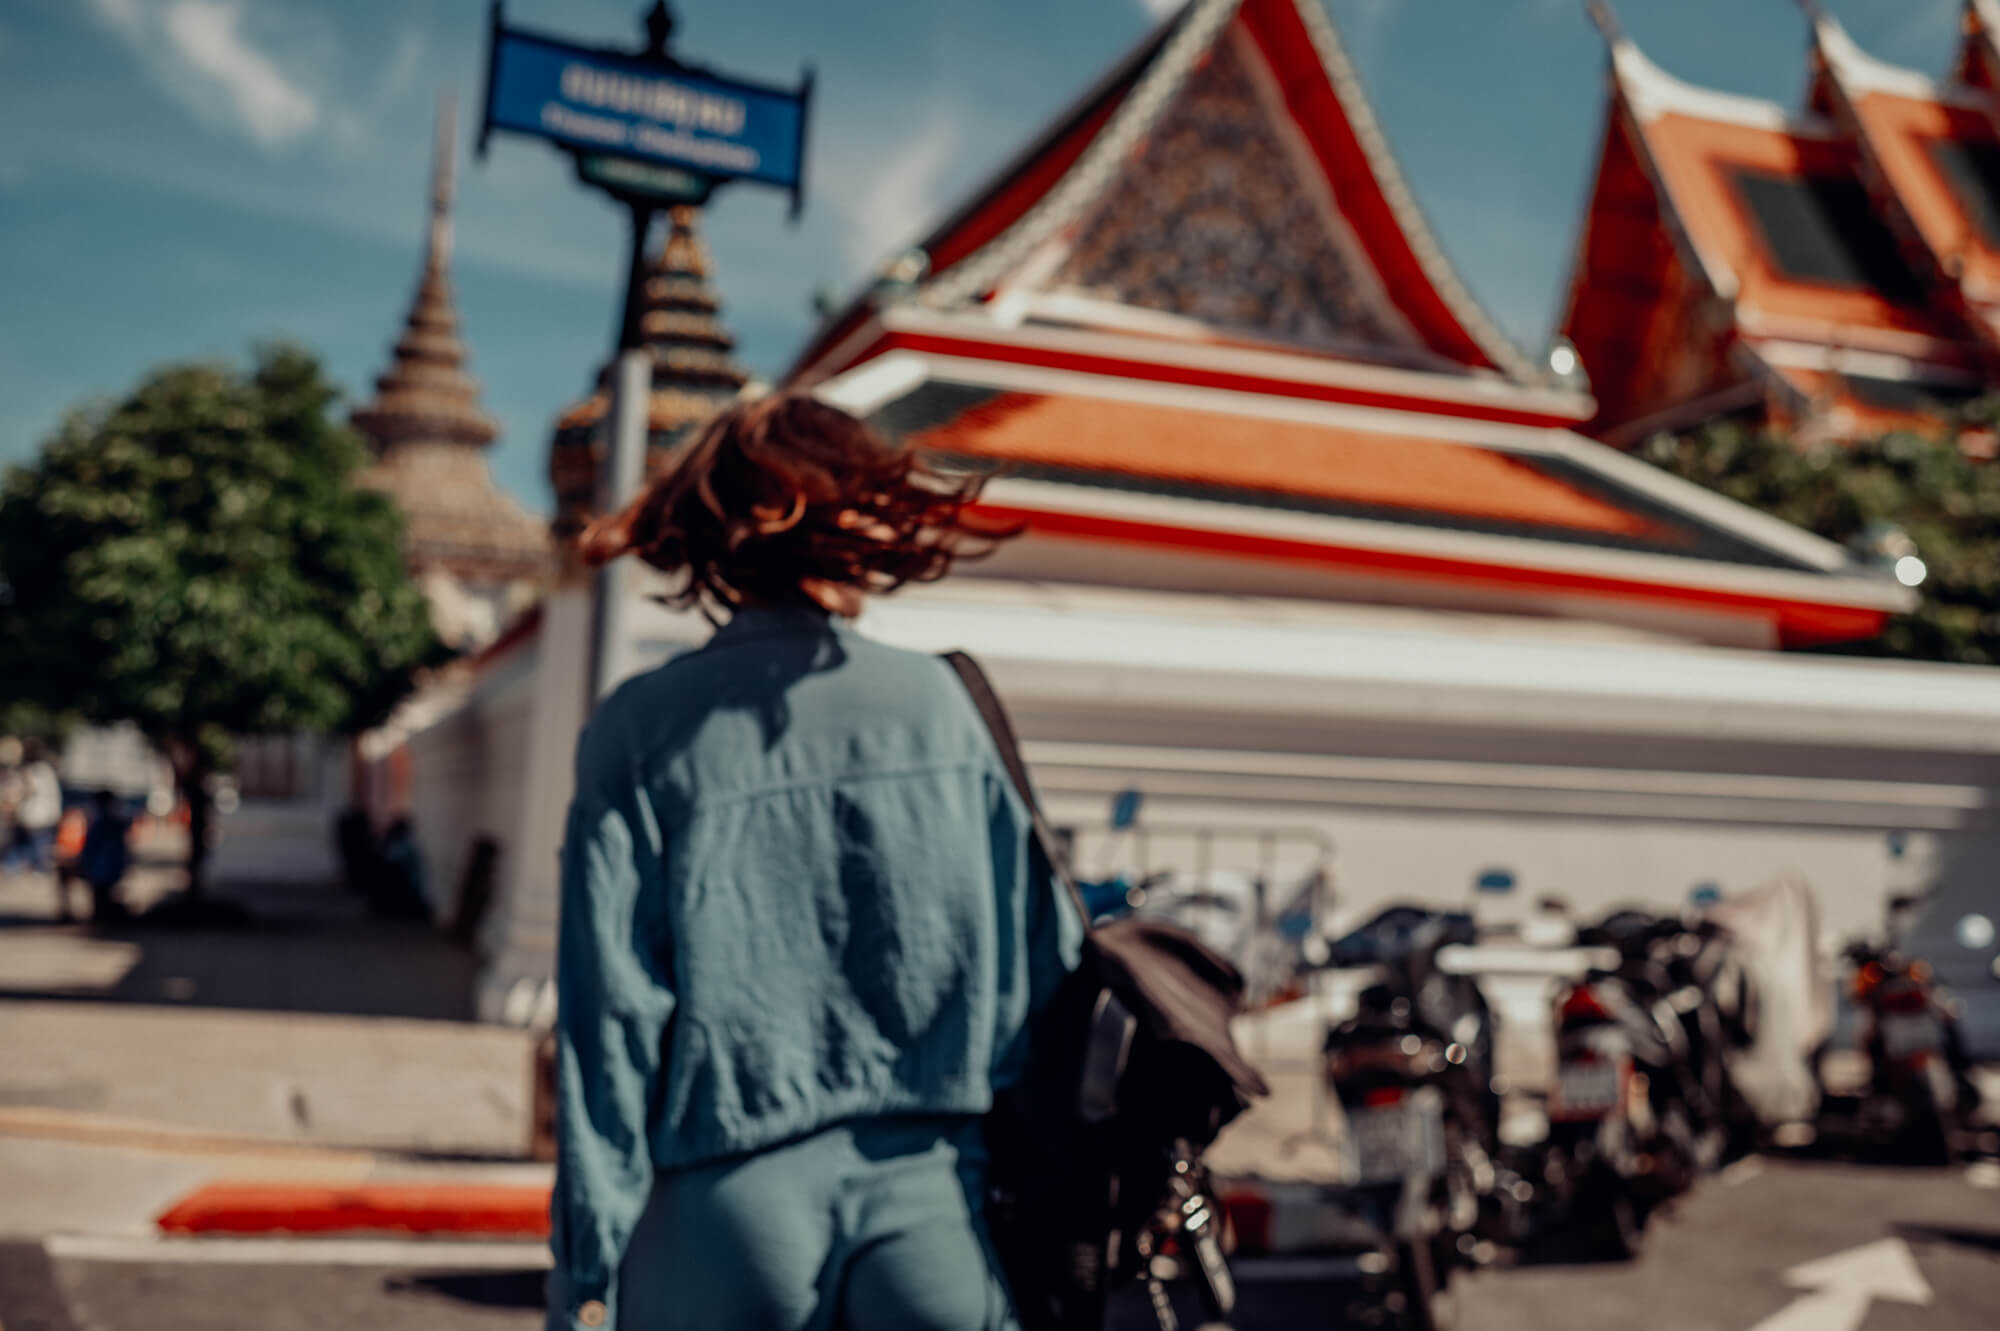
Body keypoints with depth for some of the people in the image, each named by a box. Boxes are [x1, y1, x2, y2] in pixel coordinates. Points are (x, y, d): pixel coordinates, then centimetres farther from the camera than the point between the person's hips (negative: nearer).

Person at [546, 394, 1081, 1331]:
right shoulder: (944, 706, 2)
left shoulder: (641, 732, -3)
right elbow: (1044, 965, 3)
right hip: (932, 1195, 1)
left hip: (732, 1205, -1)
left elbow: (611, 1012, -5)